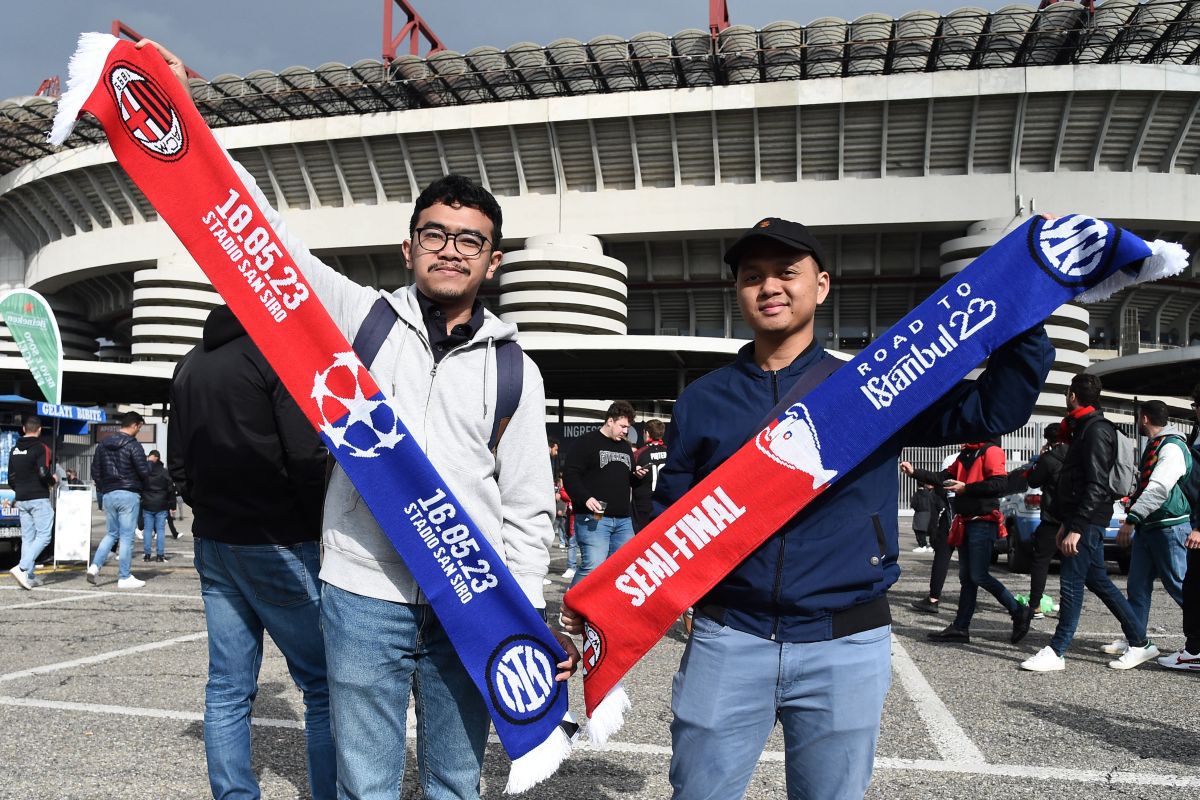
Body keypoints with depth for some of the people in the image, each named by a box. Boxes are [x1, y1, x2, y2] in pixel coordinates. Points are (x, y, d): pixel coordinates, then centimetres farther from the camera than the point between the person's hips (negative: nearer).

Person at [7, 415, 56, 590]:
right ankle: (22, 568, -19)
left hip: (21, 500, 7)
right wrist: (53, 481, 1)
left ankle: (29, 576, 7)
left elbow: (11, 479, 15)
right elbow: (44, 474, -19)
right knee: (43, 536, -5)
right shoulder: (41, 448, -10)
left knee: (27, 538, 9)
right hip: (39, 499, -7)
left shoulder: (14, 450, 12)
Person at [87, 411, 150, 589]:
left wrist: (102, 489, 19)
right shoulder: (133, 445, -10)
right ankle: (124, 578, 3)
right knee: (126, 536, -1)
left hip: (108, 494, 6)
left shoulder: (103, 444, 11)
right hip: (129, 494, -6)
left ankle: (95, 566, 1)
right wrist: (149, 466, 7)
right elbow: (144, 472, -15)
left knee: (112, 533, 18)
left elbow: (95, 470, 12)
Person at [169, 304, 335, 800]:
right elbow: (309, 458, -18)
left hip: (212, 545, 8)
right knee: (325, 684, 1)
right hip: (277, 547, -8)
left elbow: (179, 465, 19)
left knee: (227, 689, 10)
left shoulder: (190, 365, 14)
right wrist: (322, 529, -6)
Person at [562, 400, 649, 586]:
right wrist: (585, 498, -23)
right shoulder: (586, 442, -2)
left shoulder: (626, 447, 21)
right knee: (593, 567, -16)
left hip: (623, 519, 7)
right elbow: (570, 475, -9)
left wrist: (636, 475, 8)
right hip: (593, 518, -7)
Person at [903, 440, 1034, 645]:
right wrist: (914, 472, 10)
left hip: (982, 523, -9)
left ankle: (1018, 612, 6)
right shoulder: (965, 454, 16)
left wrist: (966, 488, -19)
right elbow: (944, 477, 17)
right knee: (966, 578, 9)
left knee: (979, 576, -9)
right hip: (965, 523, 9)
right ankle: (960, 628, 12)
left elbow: (1001, 484, -21)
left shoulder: (991, 451, -11)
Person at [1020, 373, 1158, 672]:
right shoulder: (1083, 428, 18)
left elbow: (1096, 486, -21)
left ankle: (1056, 652, -2)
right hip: (1083, 521, 10)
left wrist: (1076, 528, -24)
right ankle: (1140, 642, 21)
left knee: (1071, 583, -7)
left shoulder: (1096, 430, -13)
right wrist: (1066, 523, 21)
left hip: (1089, 520, -10)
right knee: (1098, 581, 14)